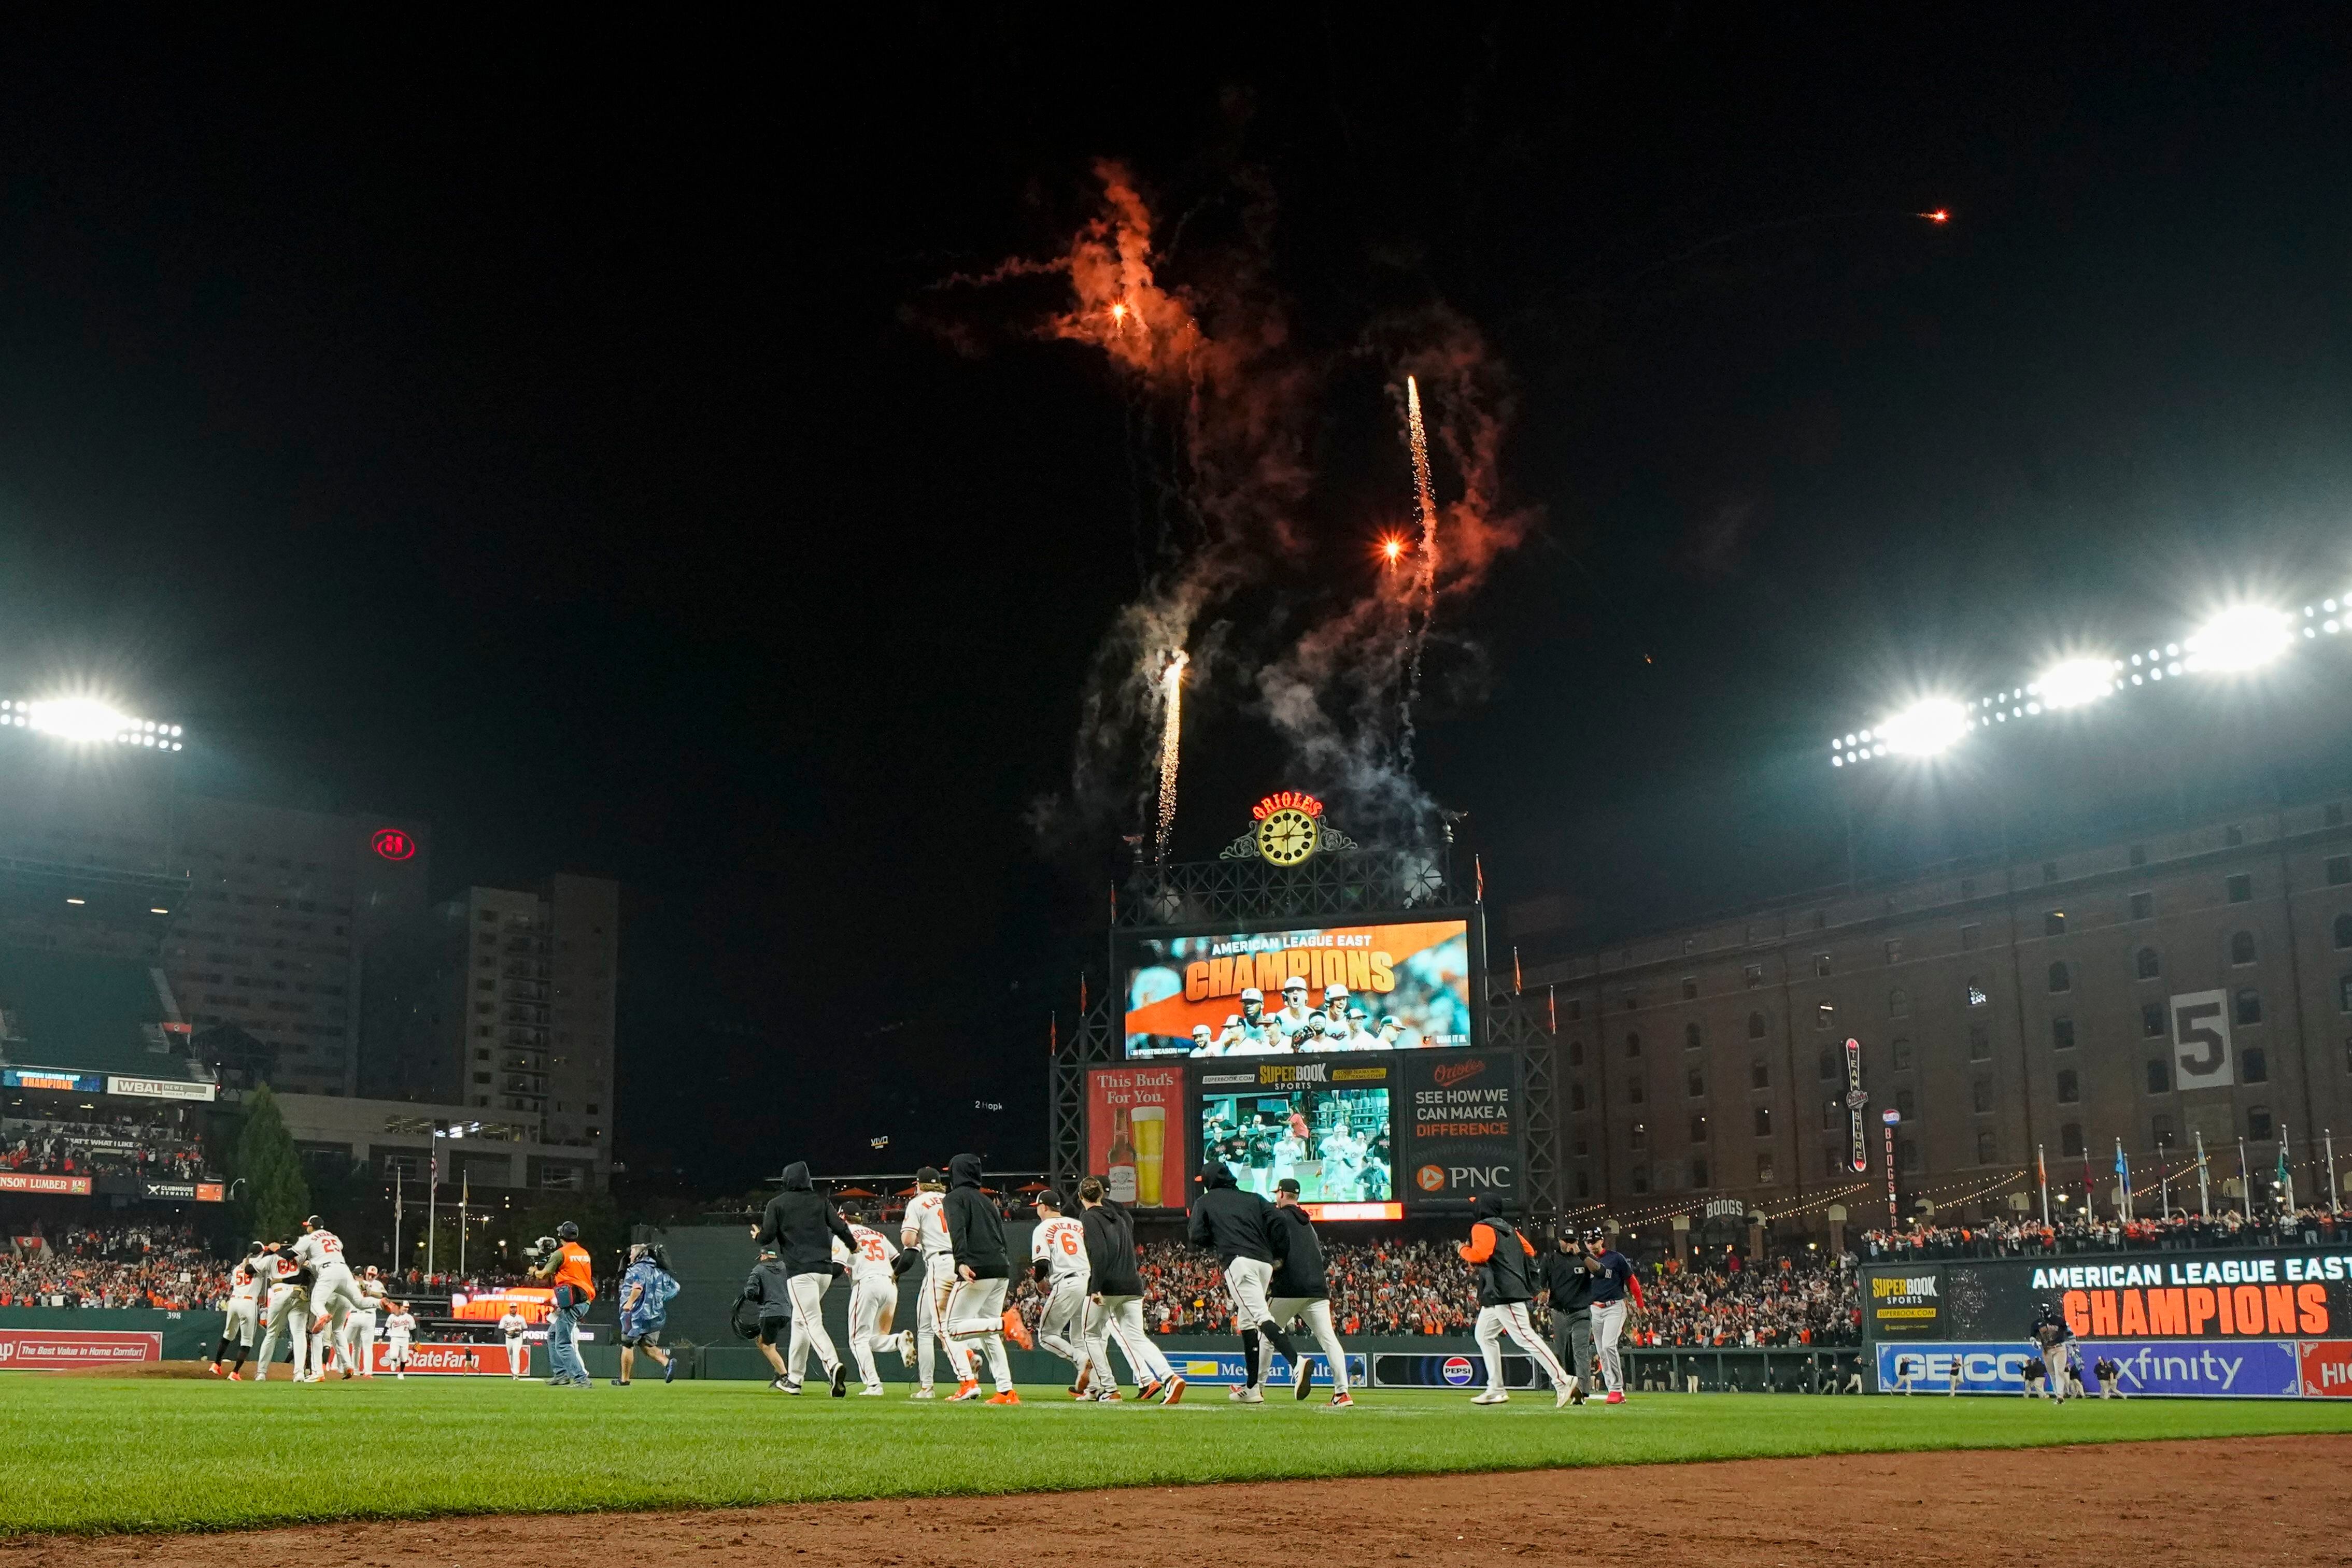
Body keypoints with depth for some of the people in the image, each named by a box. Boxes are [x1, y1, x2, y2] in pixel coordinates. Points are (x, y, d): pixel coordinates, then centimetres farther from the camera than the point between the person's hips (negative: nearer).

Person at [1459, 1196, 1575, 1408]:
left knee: (1525, 1338, -14)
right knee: (1485, 1335, 16)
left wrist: (1462, 1250, -1)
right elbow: (1529, 1251, 19)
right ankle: (1496, 1390, 14)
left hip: (1504, 1295, -10)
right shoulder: (1508, 1228, 20)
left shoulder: (1482, 1228, -6)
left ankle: (1562, 1382, -20)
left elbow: (1479, 1255, -19)